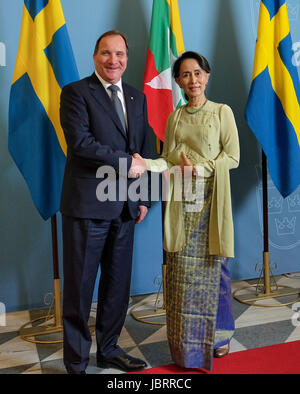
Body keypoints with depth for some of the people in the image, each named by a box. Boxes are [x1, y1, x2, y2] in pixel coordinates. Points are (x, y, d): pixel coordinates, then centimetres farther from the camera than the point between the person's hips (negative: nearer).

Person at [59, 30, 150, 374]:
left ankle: (109, 350, 32)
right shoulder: (76, 92, -3)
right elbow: (80, 141, -17)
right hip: (87, 205, -6)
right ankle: (76, 362, 20)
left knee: (118, 284, 14)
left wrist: (142, 197, 11)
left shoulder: (137, 98, 15)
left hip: (124, 207, 6)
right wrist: (126, 162, -12)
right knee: (79, 286, 4)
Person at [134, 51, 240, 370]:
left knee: (212, 268, 2)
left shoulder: (222, 112, 3)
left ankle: (218, 335, 24)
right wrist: (148, 164, -11)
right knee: (182, 273, 3)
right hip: (181, 203, 3)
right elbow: (168, 159, 8)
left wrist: (200, 169, -14)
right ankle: (186, 344, 16)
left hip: (210, 202, -3)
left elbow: (232, 156, -2)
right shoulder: (175, 117, 14)